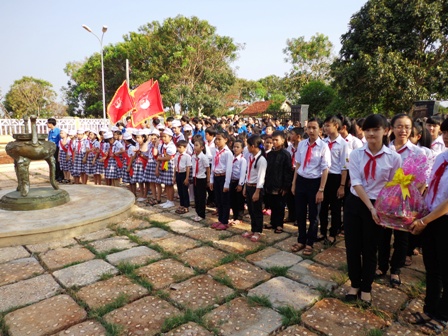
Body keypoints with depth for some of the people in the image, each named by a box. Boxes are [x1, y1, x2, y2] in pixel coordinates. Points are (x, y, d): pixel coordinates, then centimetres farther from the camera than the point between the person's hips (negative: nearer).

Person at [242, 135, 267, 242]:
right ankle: (253, 230, 30)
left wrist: (257, 192, -18)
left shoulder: (261, 160, -18)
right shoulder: (250, 157, 7)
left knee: (257, 210, 5)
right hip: (248, 186, 8)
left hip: (256, 187, -8)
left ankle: (258, 232, 20)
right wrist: (245, 187, 13)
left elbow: (261, 177, -19)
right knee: (251, 210, 16)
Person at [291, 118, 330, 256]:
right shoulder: (301, 144, 1)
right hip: (301, 180, 4)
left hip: (314, 182, -4)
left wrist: (321, 190, -14)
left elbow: (325, 170, -13)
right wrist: (294, 183, 9)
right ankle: (301, 240, 35)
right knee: (300, 213, 15)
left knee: (313, 215, 12)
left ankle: (310, 243, 32)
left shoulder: (323, 147, -13)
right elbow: (298, 164, 8)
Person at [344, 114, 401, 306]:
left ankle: (366, 288, 32)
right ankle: (355, 284, 31)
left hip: (377, 207, -1)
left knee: (370, 249, 11)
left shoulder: (394, 158, -7)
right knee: (352, 247, 10)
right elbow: (356, 183, -11)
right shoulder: (356, 154, -5)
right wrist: (370, 207, -19)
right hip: (354, 203, 1)